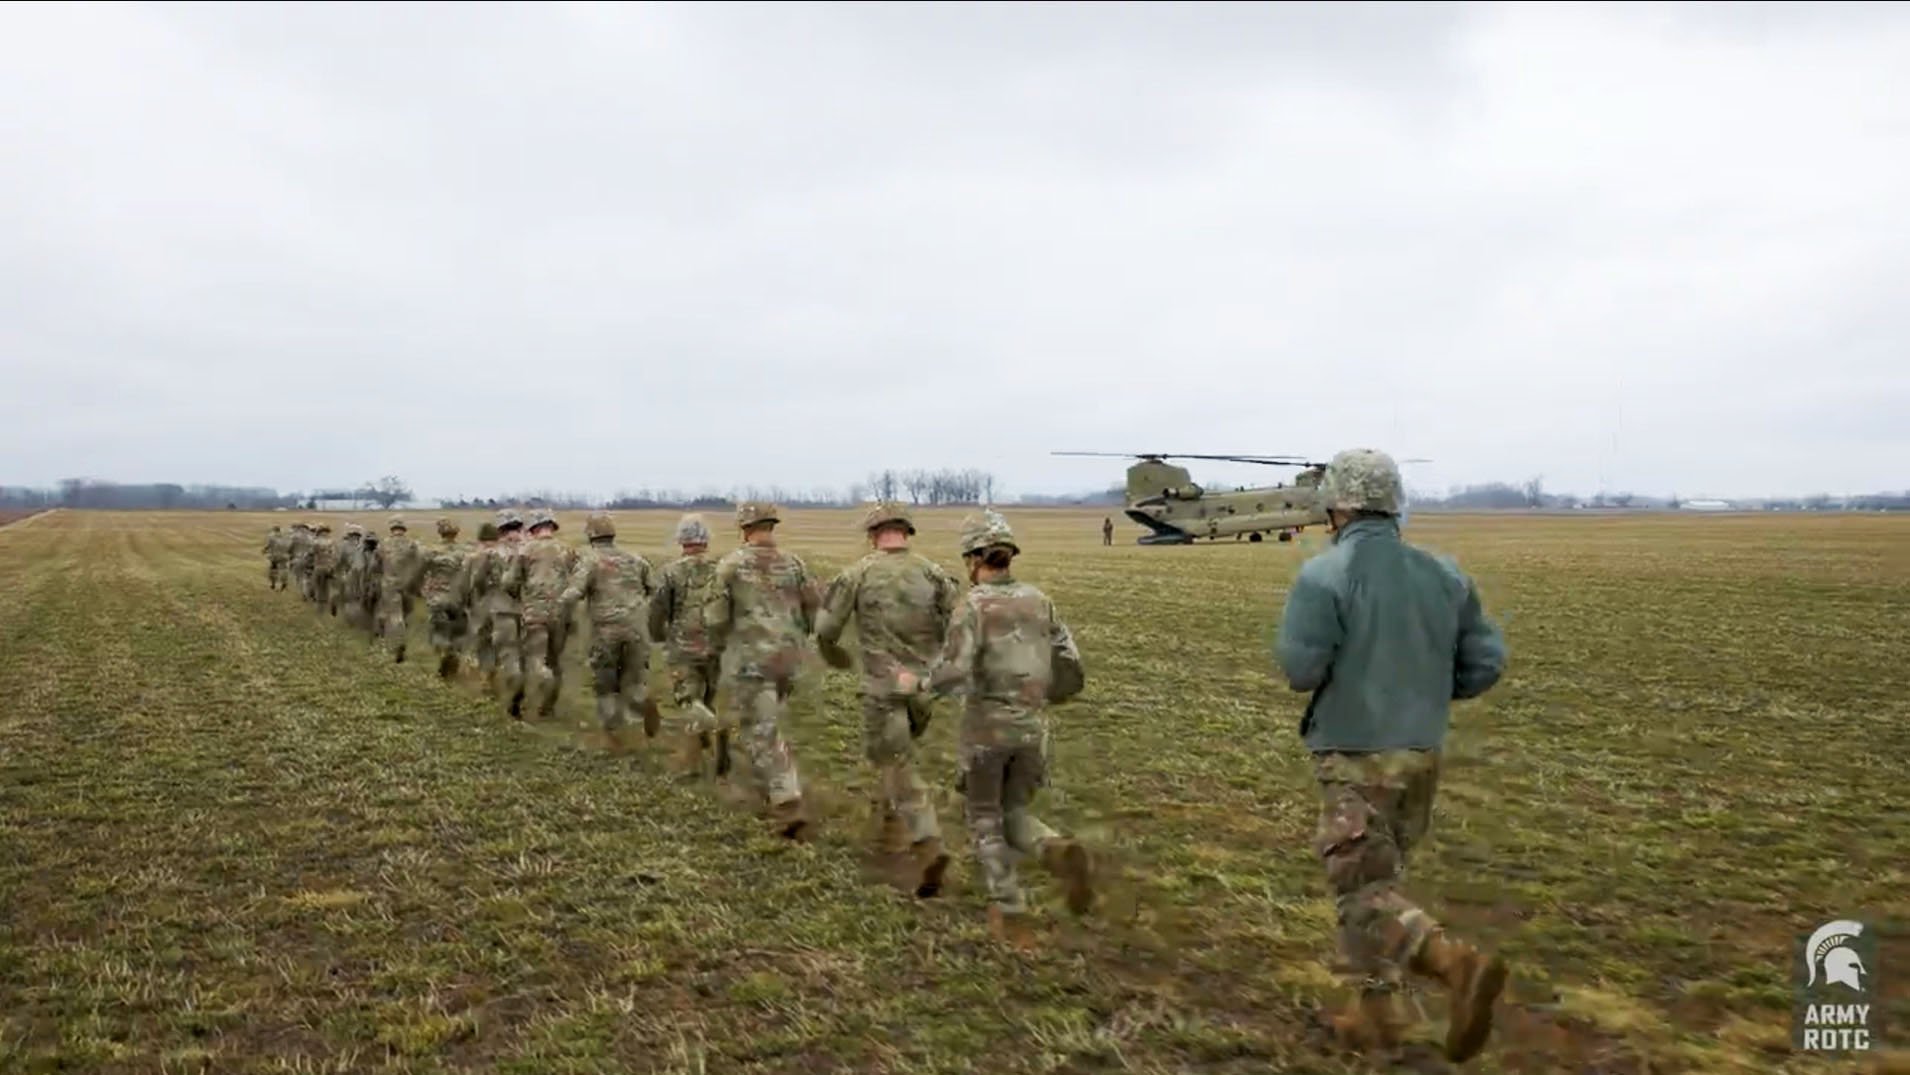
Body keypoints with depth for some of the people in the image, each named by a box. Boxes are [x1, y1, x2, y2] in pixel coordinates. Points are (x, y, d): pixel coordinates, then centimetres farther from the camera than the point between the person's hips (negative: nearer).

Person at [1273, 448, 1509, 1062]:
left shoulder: (1324, 575, -14)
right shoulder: (1443, 573, 4)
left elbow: (1300, 669, -19)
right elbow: (1486, 661, 4)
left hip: (1356, 755, -6)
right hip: (1422, 753, 7)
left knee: (1364, 891, 0)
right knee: (1377, 879, 20)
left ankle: (1460, 967, -21)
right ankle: (1375, 1012, 26)